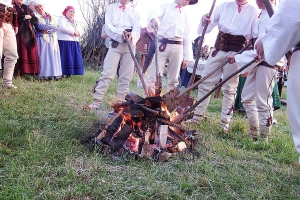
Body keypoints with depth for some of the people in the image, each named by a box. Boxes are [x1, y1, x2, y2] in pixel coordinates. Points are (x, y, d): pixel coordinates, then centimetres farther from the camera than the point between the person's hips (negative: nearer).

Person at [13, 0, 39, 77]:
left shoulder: (27, 9, 23)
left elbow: (35, 20, 13)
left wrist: (29, 17, -4)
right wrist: (24, 17, -8)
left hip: (29, 33, 5)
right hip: (19, 33, -5)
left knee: (31, 53, -3)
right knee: (21, 53, -14)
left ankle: (32, 72, -3)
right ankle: (19, 73, -15)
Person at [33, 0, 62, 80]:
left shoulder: (51, 17, 17)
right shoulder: (36, 16, 5)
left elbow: (56, 28, 6)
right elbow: (39, 26, -12)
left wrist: (47, 30, -8)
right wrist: (51, 26, -4)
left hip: (52, 39, 4)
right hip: (42, 39, -4)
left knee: (53, 56, -1)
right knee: (43, 56, -10)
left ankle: (54, 74, 1)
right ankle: (44, 75, -12)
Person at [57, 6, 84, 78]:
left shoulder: (74, 22, 26)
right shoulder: (62, 18, 2)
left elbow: (78, 32, 22)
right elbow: (62, 28, -17)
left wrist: (77, 33, -3)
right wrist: (73, 32, -11)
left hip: (74, 43, 8)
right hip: (64, 42, -7)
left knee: (73, 59, 4)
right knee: (65, 59, -12)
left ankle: (69, 76, 9)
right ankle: (62, 75, -10)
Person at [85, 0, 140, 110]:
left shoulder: (134, 12, 16)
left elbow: (137, 30, 1)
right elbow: (108, 26, -1)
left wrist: (132, 36, -22)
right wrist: (120, 32, -19)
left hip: (130, 45, 2)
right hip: (115, 43, -2)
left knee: (126, 75, 0)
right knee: (107, 73, -11)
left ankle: (120, 101, 6)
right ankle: (96, 102, -11)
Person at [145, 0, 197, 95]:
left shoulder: (185, 14, 22)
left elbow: (187, 36, 18)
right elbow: (153, 13, -10)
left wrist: (187, 57, 9)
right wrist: (154, 19, -36)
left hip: (177, 47, 4)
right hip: (163, 45, -4)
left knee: (173, 79, 4)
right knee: (153, 75, -11)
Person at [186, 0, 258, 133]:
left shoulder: (253, 11, 3)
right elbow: (206, 28, 5)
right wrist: (204, 22, -18)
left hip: (236, 51, -3)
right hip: (219, 48, 3)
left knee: (229, 88, 3)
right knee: (205, 83, 4)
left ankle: (225, 121, 13)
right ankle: (198, 116, 15)